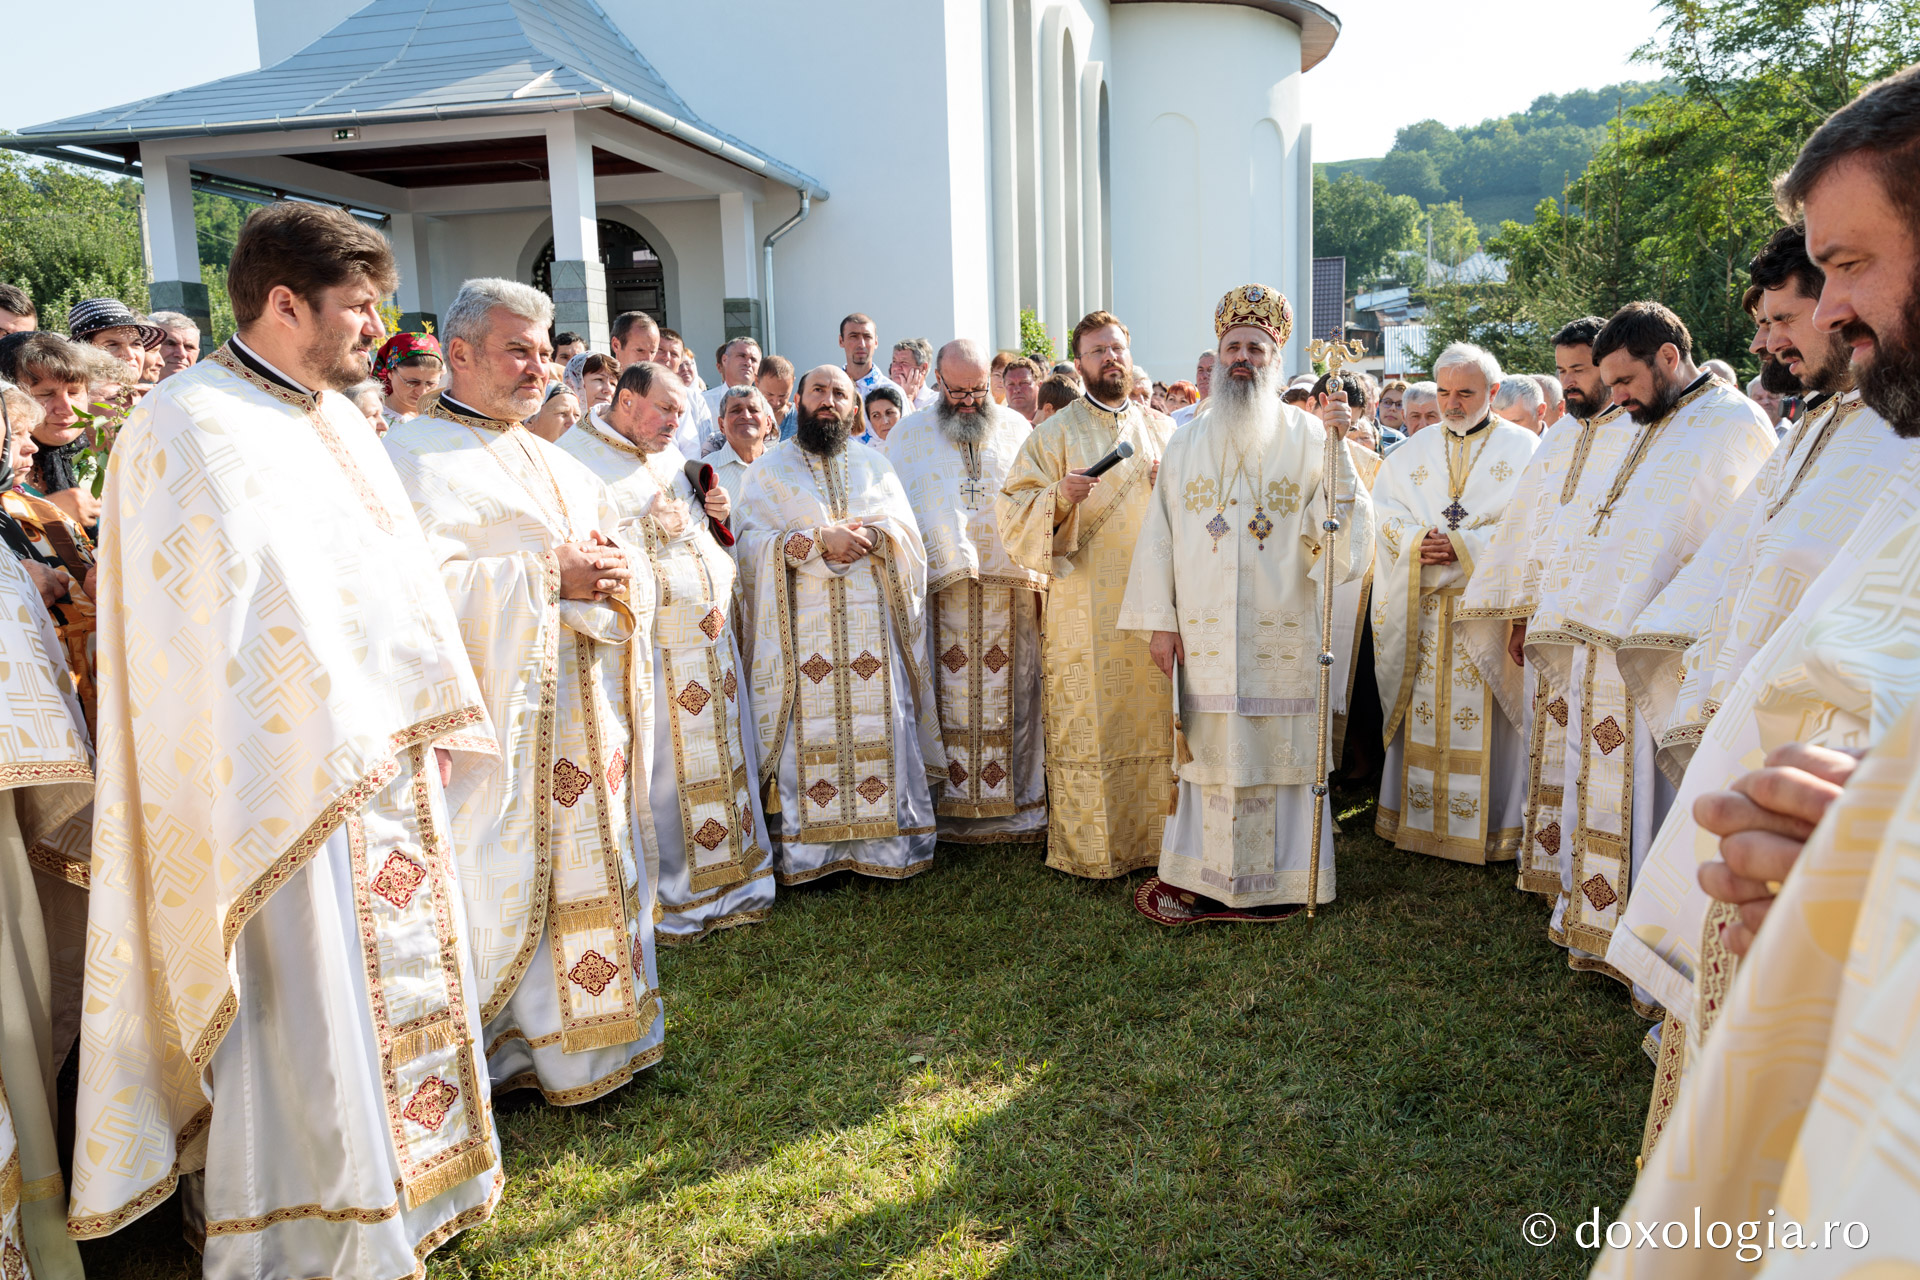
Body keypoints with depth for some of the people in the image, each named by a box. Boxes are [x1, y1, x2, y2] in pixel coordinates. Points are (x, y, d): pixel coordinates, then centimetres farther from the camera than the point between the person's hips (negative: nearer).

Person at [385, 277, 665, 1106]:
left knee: (592, 870, 13)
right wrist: (549, 578, -19)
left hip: (585, 712, 8)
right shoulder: (416, 457, -7)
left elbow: (625, 562, 18)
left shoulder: (558, 464, 20)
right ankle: (504, 1050, 12)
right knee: (509, 881, -3)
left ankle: (591, 1030, 27)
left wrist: (616, 574, -6)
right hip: (504, 718, -8)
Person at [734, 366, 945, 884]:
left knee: (878, 727, -1)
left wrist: (870, 535, -13)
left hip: (872, 623, 2)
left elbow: (908, 533, 8)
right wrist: (818, 540, -16)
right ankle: (806, 852, 3)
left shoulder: (875, 464, 17)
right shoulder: (769, 468, 9)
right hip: (804, 630, -2)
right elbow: (752, 544, -3)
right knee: (809, 734, -5)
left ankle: (885, 842, 7)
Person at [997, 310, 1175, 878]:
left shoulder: (1163, 430, 14)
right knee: (1088, 726, 0)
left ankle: (1153, 837, 20)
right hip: (1084, 608, -3)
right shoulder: (1055, 434, 3)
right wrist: (1057, 497, -21)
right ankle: (1086, 849, 11)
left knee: (1154, 719, 6)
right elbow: (1010, 512, -3)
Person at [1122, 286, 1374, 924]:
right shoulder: (1187, 443, 10)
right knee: (1207, 752, 6)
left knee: (1277, 749, 3)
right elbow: (1160, 533, 7)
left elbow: (1343, 528, -7)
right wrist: (1159, 620, 0)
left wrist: (1337, 447, -19)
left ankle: (1271, 882, 16)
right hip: (1202, 632, 2)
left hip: (1281, 634, -2)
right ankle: (1202, 878, 18)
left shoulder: (1308, 437, 3)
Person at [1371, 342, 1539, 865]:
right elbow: (1383, 510, 9)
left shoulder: (1523, 448, 4)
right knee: (1422, 711, 5)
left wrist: (1464, 546, -16)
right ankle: (1418, 818, 14)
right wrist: (1417, 542, -10)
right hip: (1422, 611, 3)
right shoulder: (1412, 451, 16)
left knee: (1488, 716, -3)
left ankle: (1494, 827, 5)